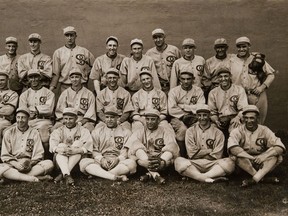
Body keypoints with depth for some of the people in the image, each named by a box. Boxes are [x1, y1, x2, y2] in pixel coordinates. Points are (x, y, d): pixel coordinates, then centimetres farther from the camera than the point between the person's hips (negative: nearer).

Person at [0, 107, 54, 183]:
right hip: (13, 164, -1)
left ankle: (14, 176, -28)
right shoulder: (9, 133, 7)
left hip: (31, 165, 1)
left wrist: (30, 163, -17)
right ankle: (34, 178, -32)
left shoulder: (34, 133, 8)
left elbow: (39, 154, 3)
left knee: (49, 163, -26)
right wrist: (16, 164, -16)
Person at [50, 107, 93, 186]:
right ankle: (67, 175, -45)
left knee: (78, 144, -24)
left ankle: (62, 174, -33)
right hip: (60, 159, 1)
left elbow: (88, 147, -10)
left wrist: (75, 151, -29)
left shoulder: (83, 131, 9)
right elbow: (52, 146, -5)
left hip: (78, 161, -1)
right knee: (61, 145, -24)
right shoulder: (58, 131, 15)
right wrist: (59, 149, -29)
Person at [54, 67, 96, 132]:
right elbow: (60, 111, 9)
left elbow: (90, 114, 3)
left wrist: (80, 123, -13)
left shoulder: (89, 94, 11)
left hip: (84, 120, -1)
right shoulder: (65, 93, 16)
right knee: (55, 129, -28)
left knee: (89, 128, -34)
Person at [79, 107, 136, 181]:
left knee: (131, 163, -33)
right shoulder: (97, 131, 17)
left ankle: (98, 174, -30)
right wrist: (101, 159, -12)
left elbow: (126, 151, 4)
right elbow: (94, 150, 8)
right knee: (84, 162, -28)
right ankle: (114, 177, -40)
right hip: (100, 161, 1)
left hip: (118, 162, -1)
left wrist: (118, 159, -16)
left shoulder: (125, 132, 13)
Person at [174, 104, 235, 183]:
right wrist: (209, 151, -2)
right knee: (178, 161, -29)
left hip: (212, 165, 1)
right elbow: (192, 153, -2)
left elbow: (217, 156, 0)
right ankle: (208, 178, -38)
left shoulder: (217, 132, 7)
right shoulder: (190, 131, 9)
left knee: (229, 163, -29)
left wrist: (200, 153, -1)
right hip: (194, 164, 0)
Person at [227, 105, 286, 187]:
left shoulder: (264, 130, -1)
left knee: (276, 156, -23)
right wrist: (253, 158, -29)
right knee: (236, 154, -30)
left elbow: (281, 147, -12)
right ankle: (263, 178, -28)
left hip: (262, 164, 2)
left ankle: (255, 179, -36)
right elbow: (232, 148, -26)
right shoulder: (238, 131, -7)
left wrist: (264, 156, -28)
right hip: (245, 162, -1)